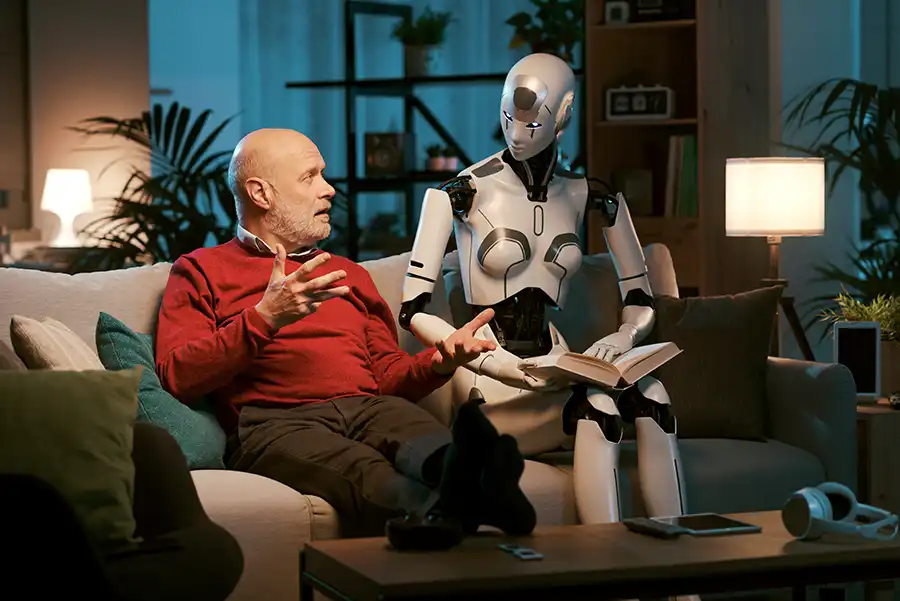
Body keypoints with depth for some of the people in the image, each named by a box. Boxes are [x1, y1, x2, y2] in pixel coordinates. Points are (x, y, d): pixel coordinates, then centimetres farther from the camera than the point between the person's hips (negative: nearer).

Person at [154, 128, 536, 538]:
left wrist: (440, 360, 7)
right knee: (368, 475, -41)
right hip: (277, 423, -4)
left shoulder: (349, 274, 36)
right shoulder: (202, 271, 19)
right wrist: (265, 319, -8)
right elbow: (176, 378, 4)